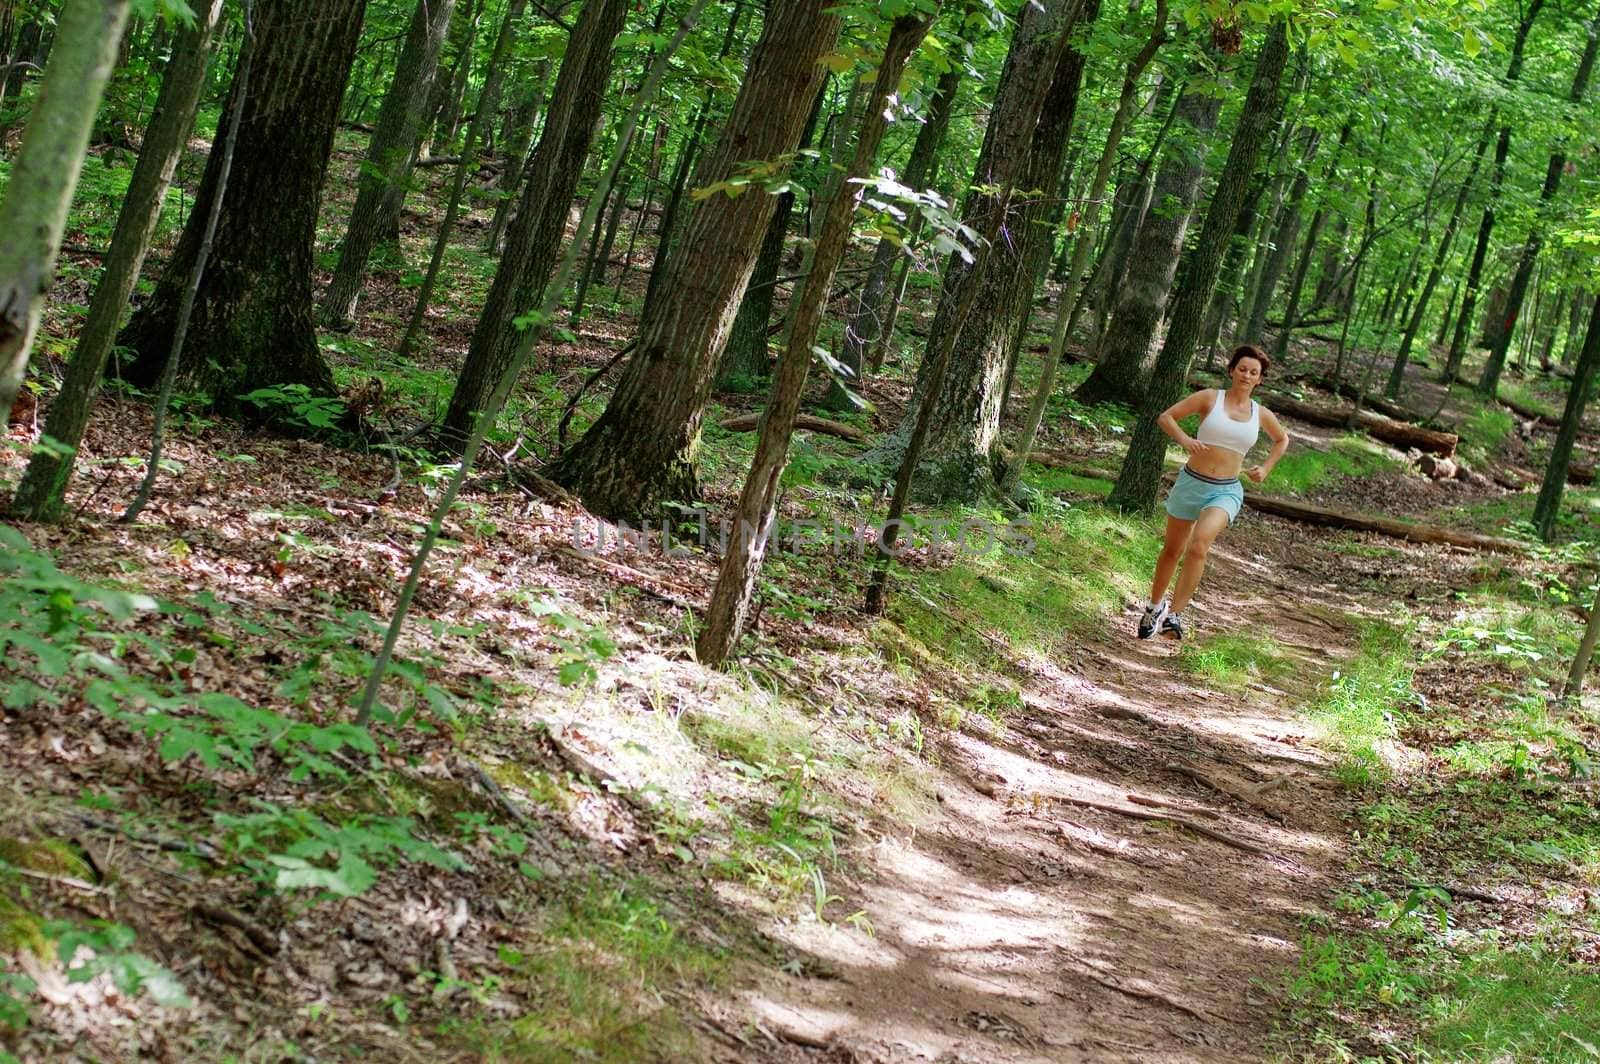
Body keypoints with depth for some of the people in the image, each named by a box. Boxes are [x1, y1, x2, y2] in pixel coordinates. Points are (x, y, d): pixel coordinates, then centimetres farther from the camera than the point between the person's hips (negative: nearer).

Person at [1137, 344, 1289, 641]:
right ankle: (1155, 606, 37)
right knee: (1173, 550, 14)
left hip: (1226, 492, 0)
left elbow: (1282, 439, 26)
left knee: (1199, 546, -26)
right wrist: (1185, 440, -20)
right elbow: (1165, 417, -3)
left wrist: (1266, 468, 11)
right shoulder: (1210, 398, -3)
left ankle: (1173, 615, -26)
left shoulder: (1261, 415, 5)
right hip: (1191, 483, 0)